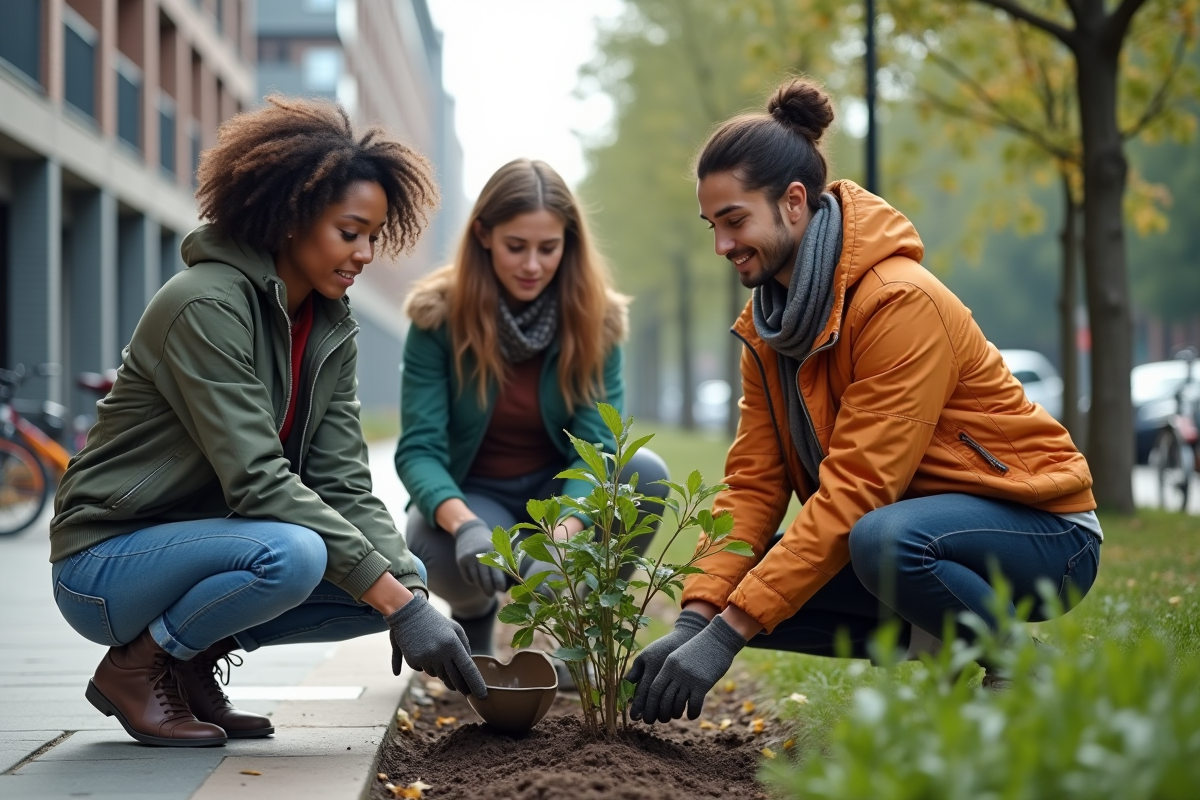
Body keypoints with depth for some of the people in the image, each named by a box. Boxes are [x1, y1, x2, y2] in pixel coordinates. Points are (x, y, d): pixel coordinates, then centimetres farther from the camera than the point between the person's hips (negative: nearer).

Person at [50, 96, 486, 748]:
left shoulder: (331, 327, 4)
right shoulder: (206, 305, -22)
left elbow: (343, 484, -2)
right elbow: (258, 481, -29)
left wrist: (413, 592, -19)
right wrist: (397, 601, -31)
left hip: (205, 540, 8)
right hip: (106, 563, -8)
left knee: (404, 573, -8)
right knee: (292, 553, -35)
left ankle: (192, 662, 5)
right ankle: (136, 665, -8)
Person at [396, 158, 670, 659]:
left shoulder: (596, 318, -12)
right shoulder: (439, 314, -17)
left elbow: (598, 446, -20)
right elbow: (419, 449, -22)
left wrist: (560, 536, -40)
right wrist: (464, 524, -43)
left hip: (558, 490, 2)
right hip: (470, 494, -2)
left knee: (644, 474, -30)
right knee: (439, 551, -37)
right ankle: (474, 613, 4)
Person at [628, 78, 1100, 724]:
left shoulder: (901, 302, -24)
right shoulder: (769, 321, 2)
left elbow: (854, 489, -29)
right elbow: (754, 480, -2)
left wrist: (728, 630, -30)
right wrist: (695, 619, -16)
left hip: (1038, 526, -7)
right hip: (914, 515, 8)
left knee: (884, 540, -39)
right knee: (736, 591, -11)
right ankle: (932, 642, 5)